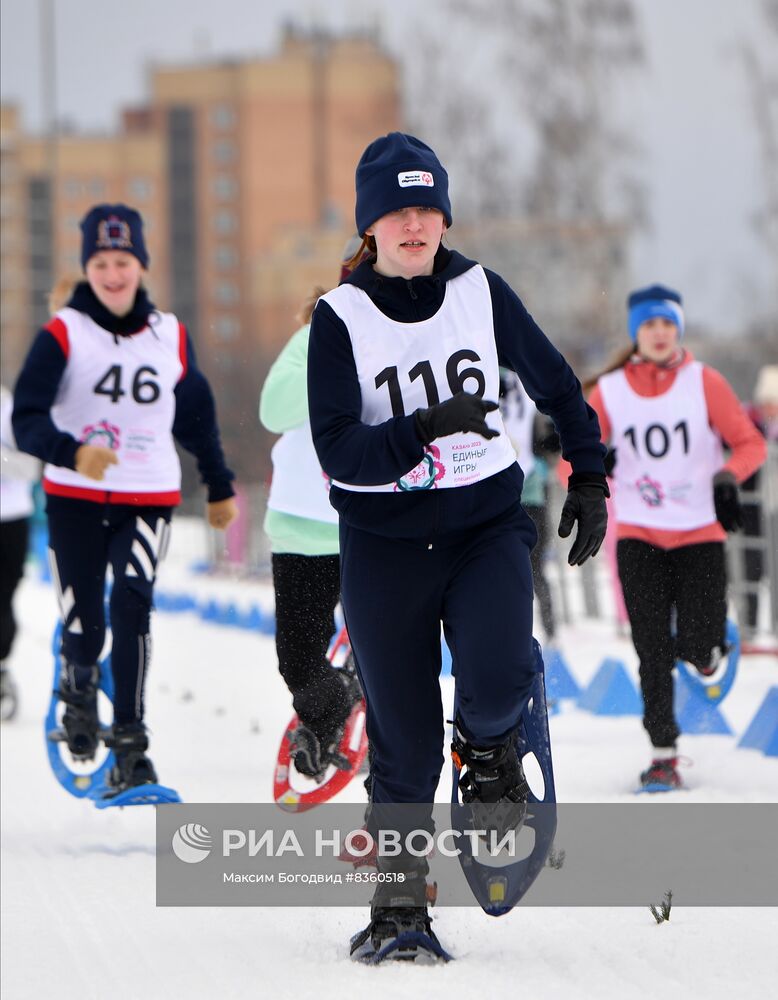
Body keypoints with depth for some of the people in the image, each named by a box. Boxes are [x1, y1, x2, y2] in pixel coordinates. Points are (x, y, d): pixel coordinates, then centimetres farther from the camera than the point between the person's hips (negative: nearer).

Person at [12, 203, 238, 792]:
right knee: (83, 626, -2)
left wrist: (220, 487, 26)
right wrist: (72, 452, -33)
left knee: (132, 609, -19)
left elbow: (197, 417, 20)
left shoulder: (170, 336, 6)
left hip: (149, 500, 1)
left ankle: (130, 748, -18)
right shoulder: (63, 334, -5)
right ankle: (78, 691, 35)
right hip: (74, 499, -1)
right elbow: (27, 420, -14)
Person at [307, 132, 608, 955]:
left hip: (487, 523, 1)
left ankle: (491, 750, 10)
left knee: (494, 679, -25)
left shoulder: (480, 291, 0)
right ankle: (400, 897, 16)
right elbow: (338, 452, -15)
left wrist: (588, 478, 12)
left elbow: (555, 385, 15)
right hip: (384, 540, -1)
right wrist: (423, 431, -29)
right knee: (401, 728, 2)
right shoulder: (340, 317, -6)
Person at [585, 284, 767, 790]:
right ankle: (664, 753, 4)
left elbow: (750, 443, -1)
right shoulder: (609, 391, 0)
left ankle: (711, 651, 29)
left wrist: (727, 477, -21)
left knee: (697, 646, -9)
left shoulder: (704, 382, -3)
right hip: (639, 536, 1)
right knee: (653, 649, -6)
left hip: (700, 534, -1)